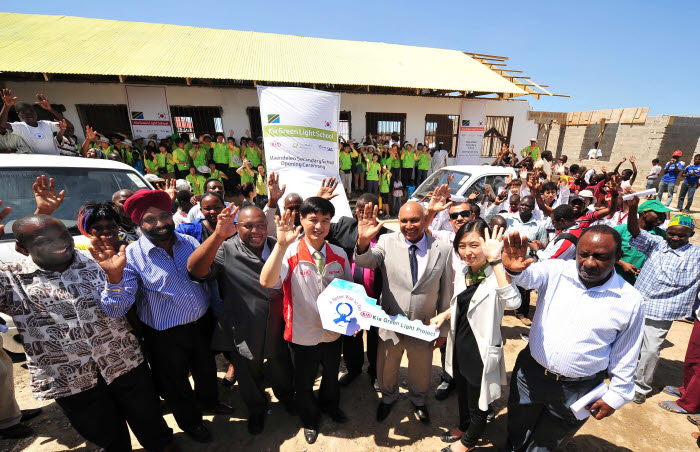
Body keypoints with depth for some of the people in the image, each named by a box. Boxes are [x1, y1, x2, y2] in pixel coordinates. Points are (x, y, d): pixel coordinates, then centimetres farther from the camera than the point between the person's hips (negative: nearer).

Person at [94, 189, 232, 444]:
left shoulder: (189, 242, -6)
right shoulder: (132, 256, -18)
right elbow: (115, 310, -24)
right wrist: (114, 275, -39)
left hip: (202, 325, 4)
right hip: (166, 337, -3)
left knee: (206, 370, 28)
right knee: (176, 385, 22)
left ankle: (208, 401, 60)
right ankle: (190, 423, 52)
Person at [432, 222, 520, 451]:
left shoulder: (497, 275, -24)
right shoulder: (463, 272, -3)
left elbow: (513, 302, -46)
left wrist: (495, 261, -45)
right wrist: (444, 315, -2)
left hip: (481, 351, -6)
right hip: (459, 346, 6)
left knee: (477, 403, 20)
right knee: (462, 392, 30)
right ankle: (464, 427, 57)